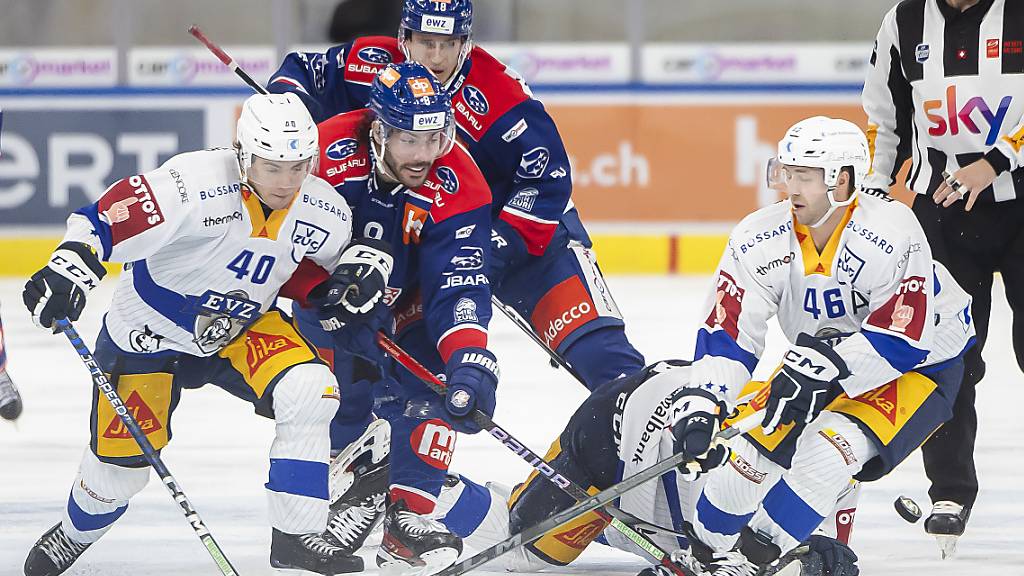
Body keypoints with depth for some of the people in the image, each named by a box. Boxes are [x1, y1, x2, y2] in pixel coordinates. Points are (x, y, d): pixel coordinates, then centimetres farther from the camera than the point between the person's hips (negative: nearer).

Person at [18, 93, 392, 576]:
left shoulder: (321, 213, -14)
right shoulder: (196, 185, -33)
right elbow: (104, 219, -32)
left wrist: (359, 269, -16)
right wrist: (67, 269, -48)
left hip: (241, 328, 4)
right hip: (150, 332, -4)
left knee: (310, 392, -23)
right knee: (121, 463, 5)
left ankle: (295, 536, -14)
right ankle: (75, 534, 41)